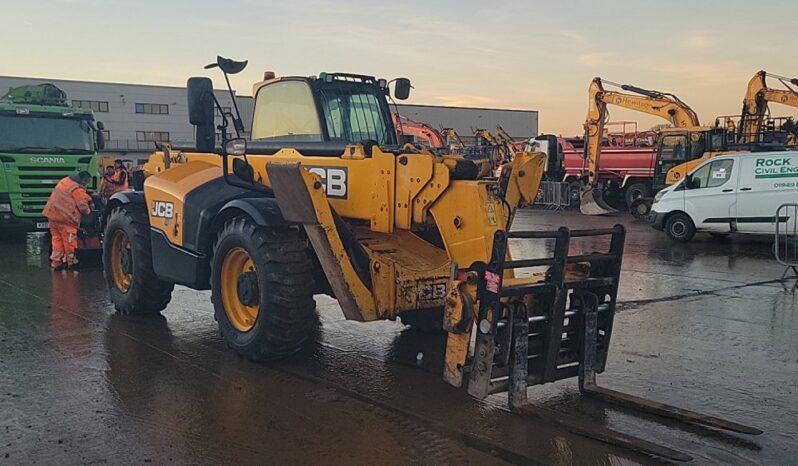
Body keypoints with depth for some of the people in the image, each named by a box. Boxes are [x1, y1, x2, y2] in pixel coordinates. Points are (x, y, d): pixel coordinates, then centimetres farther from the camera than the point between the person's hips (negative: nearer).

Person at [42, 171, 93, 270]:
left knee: (57, 239, 15)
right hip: (65, 217, -9)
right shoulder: (78, 189, -16)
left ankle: (56, 262, 19)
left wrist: (88, 199, 20)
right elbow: (83, 207, -12)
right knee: (69, 240, 5)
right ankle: (70, 261, 15)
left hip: (52, 213, 9)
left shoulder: (66, 180, 10)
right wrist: (88, 211, 9)